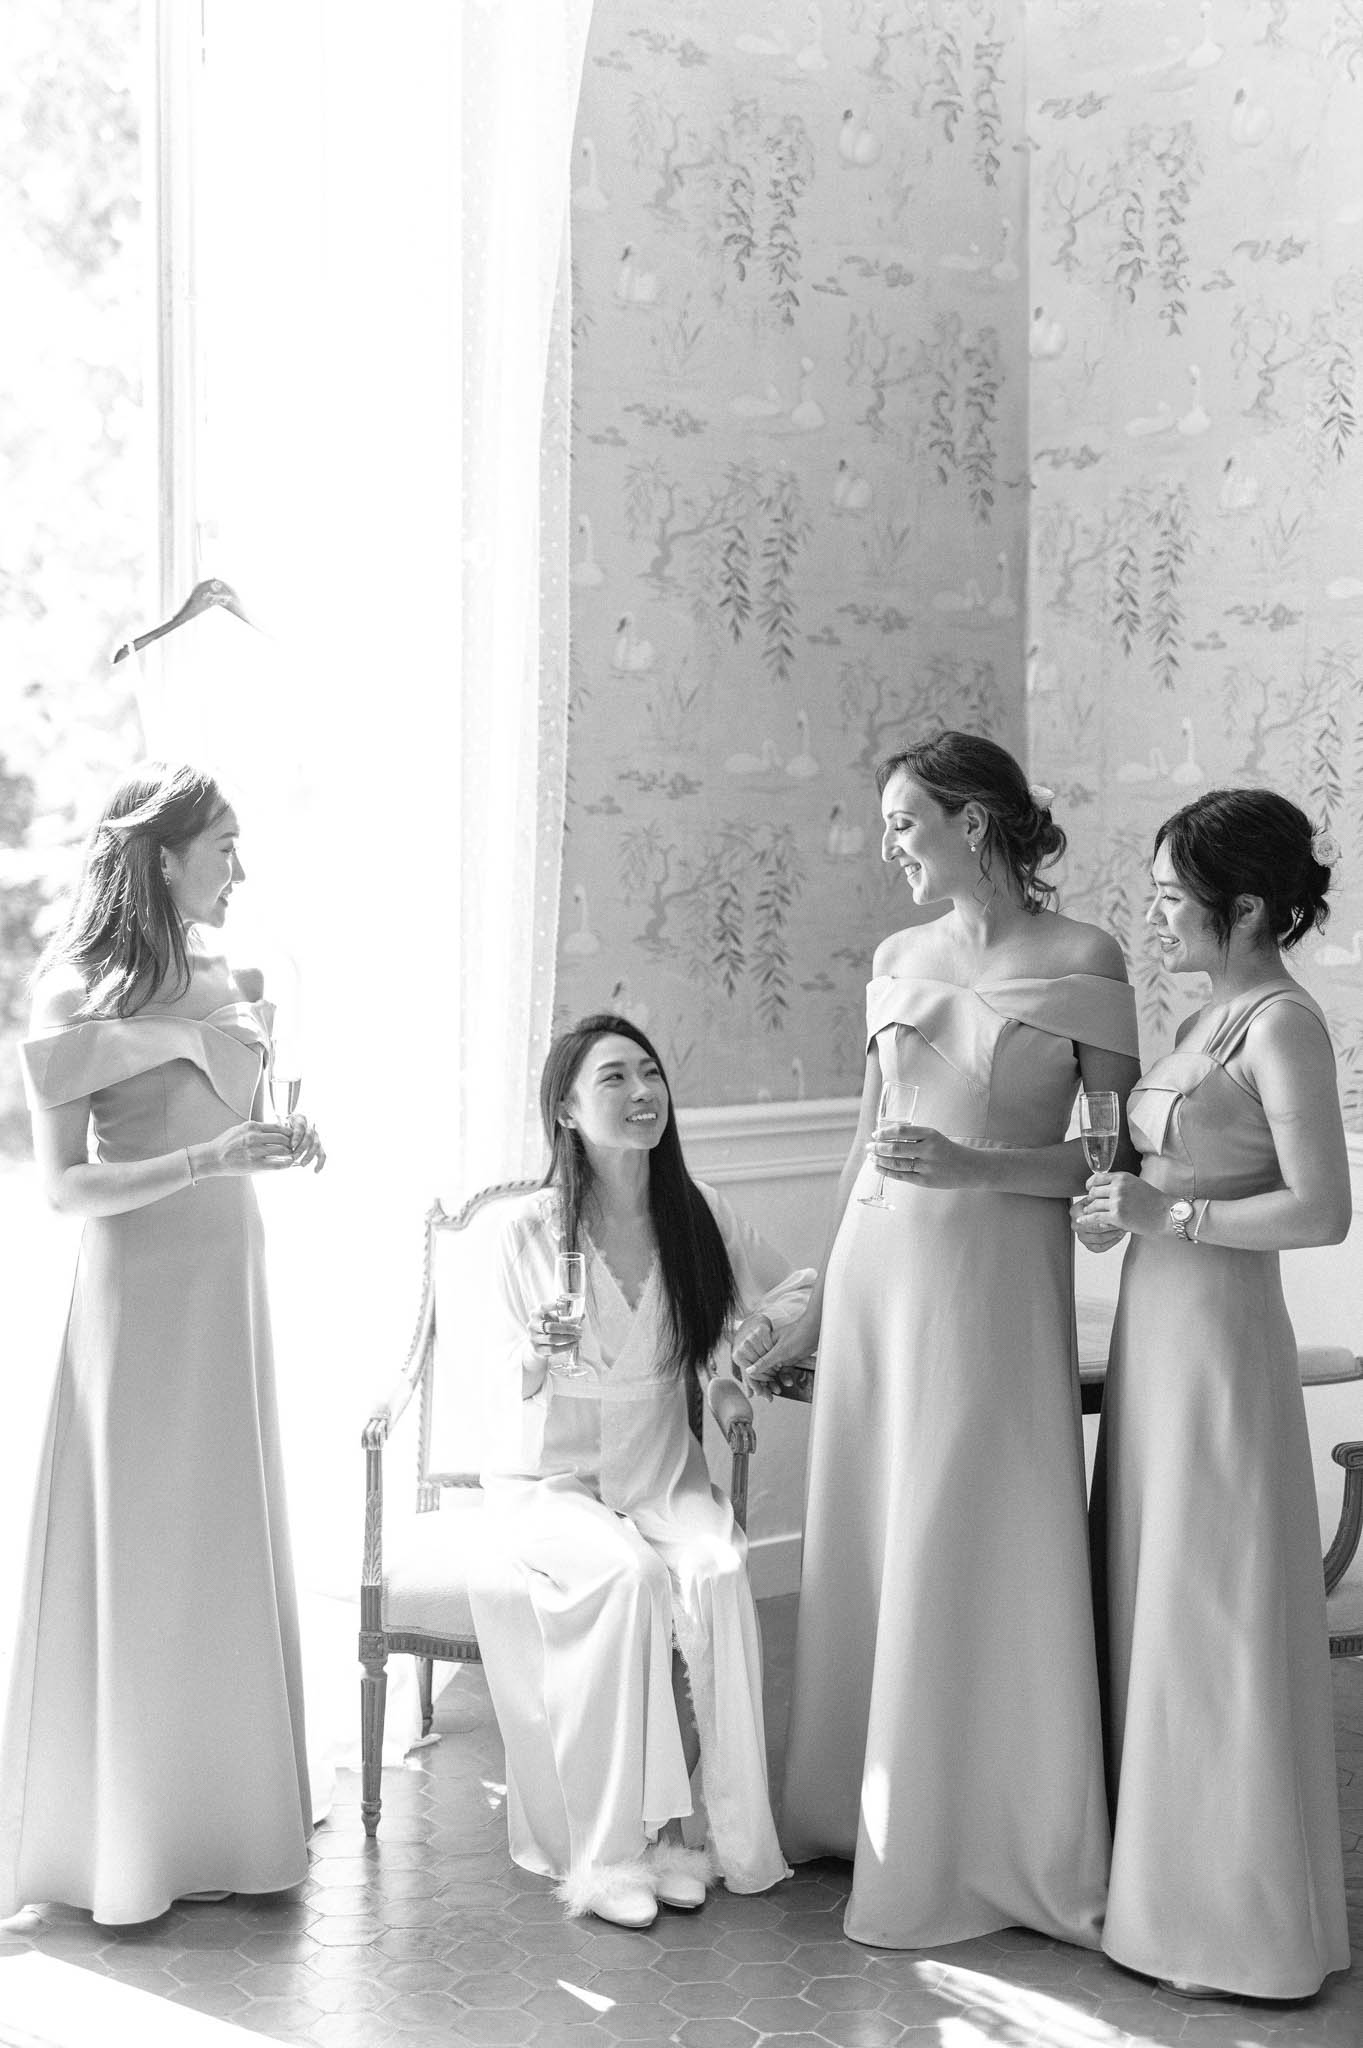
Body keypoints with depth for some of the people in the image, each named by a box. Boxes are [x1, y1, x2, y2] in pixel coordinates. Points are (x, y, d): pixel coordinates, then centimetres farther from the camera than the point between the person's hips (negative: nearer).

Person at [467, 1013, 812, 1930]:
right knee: (631, 1573, -32)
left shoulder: (697, 1212, -2)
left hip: (662, 1469, 3)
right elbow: (519, 1393, -5)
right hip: (549, 1476, -3)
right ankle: (605, 1848, -24)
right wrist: (540, 1355, -27)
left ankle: (671, 1822, -18)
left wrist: (735, 1365, -1)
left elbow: (796, 1295, 15)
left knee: (718, 1571, -29)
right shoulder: (532, 1227, -11)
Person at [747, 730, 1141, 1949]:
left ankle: (986, 1851, 12)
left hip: (999, 1277, -5)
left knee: (975, 1563, -2)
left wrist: (977, 1166, -19)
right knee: (870, 1550, 9)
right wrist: (815, 1312, 16)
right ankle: (865, 1817, 23)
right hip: (879, 1268, 5)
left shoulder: (1081, 963, -5)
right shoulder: (900, 960, 10)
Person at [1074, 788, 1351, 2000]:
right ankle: (1167, 1870, 26)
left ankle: (1243, 1914, 11)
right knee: (1152, 1603, 14)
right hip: (1156, 1326, 9)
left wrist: (1167, 1214, -17)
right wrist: (1122, 1205, 5)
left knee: (1217, 1618, -1)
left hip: (1218, 1333, -9)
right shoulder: (1212, 1019, 12)